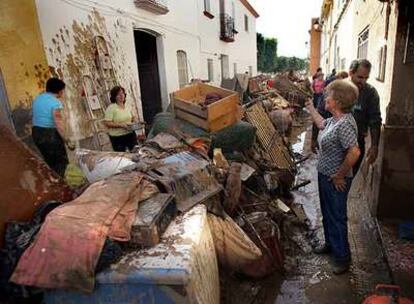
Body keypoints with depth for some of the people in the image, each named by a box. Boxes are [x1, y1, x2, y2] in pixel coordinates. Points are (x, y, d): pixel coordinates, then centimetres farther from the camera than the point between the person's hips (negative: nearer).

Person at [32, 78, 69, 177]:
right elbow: (58, 124, -21)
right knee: (62, 161, 4)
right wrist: (65, 139, -16)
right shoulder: (56, 102, -16)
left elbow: (35, 117, 13)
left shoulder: (37, 99, 9)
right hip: (50, 134, -8)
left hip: (36, 133, 8)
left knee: (49, 161, 20)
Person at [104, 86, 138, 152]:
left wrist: (134, 121, 1)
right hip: (117, 137, -5)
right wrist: (121, 125, -23)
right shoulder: (111, 108, -10)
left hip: (131, 134, 5)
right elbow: (107, 123, -16)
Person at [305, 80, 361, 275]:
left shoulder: (345, 124, -28)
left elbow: (354, 152, -35)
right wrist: (311, 108, 29)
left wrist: (340, 175, -25)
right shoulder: (335, 119, 3)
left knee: (337, 218, 6)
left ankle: (342, 257, 25)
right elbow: (322, 124, 25)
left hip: (336, 181, -10)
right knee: (327, 213, 24)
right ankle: (331, 244, 44)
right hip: (325, 176, 10)